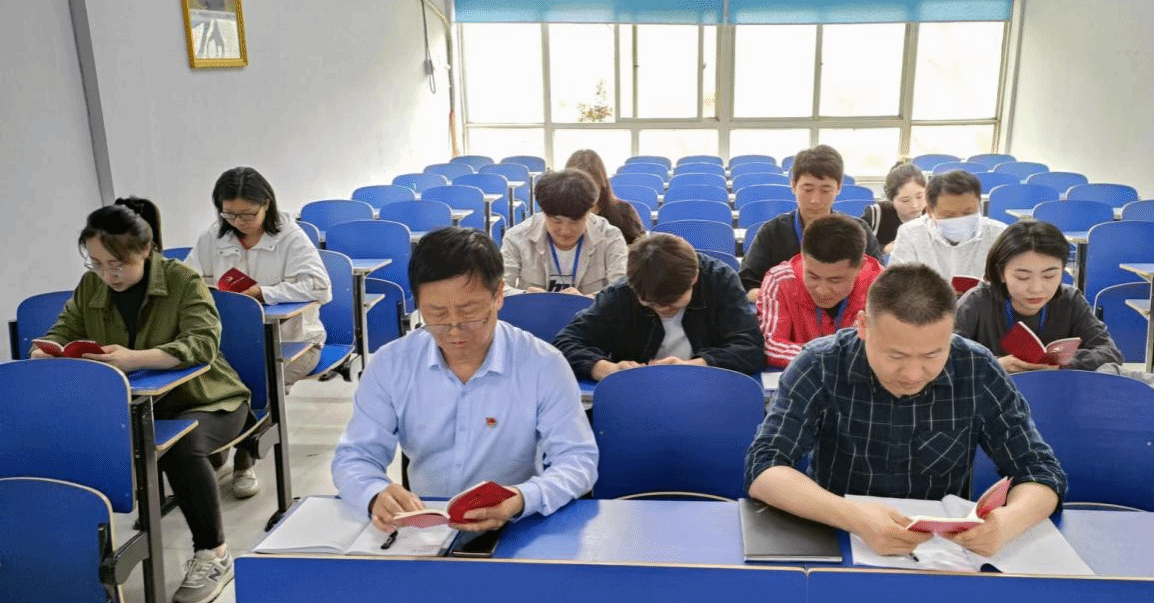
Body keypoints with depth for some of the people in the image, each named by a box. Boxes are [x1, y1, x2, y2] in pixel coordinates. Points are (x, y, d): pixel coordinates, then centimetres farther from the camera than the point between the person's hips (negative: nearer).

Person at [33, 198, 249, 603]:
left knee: (181, 445, -36)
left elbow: (203, 343, -25)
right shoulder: (90, 286, 3)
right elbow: (62, 333, 8)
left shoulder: (182, 280, -13)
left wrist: (135, 359, -41)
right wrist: (46, 351, -18)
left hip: (205, 401, -5)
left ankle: (214, 554, -14)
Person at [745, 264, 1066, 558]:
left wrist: (1008, 521, -27)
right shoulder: (820, 367, -15)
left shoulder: (980, 373, -9)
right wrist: (854, 517, -35)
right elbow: (763, 470, -19)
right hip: (834, 541, -2)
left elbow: (1041, 471, -4)